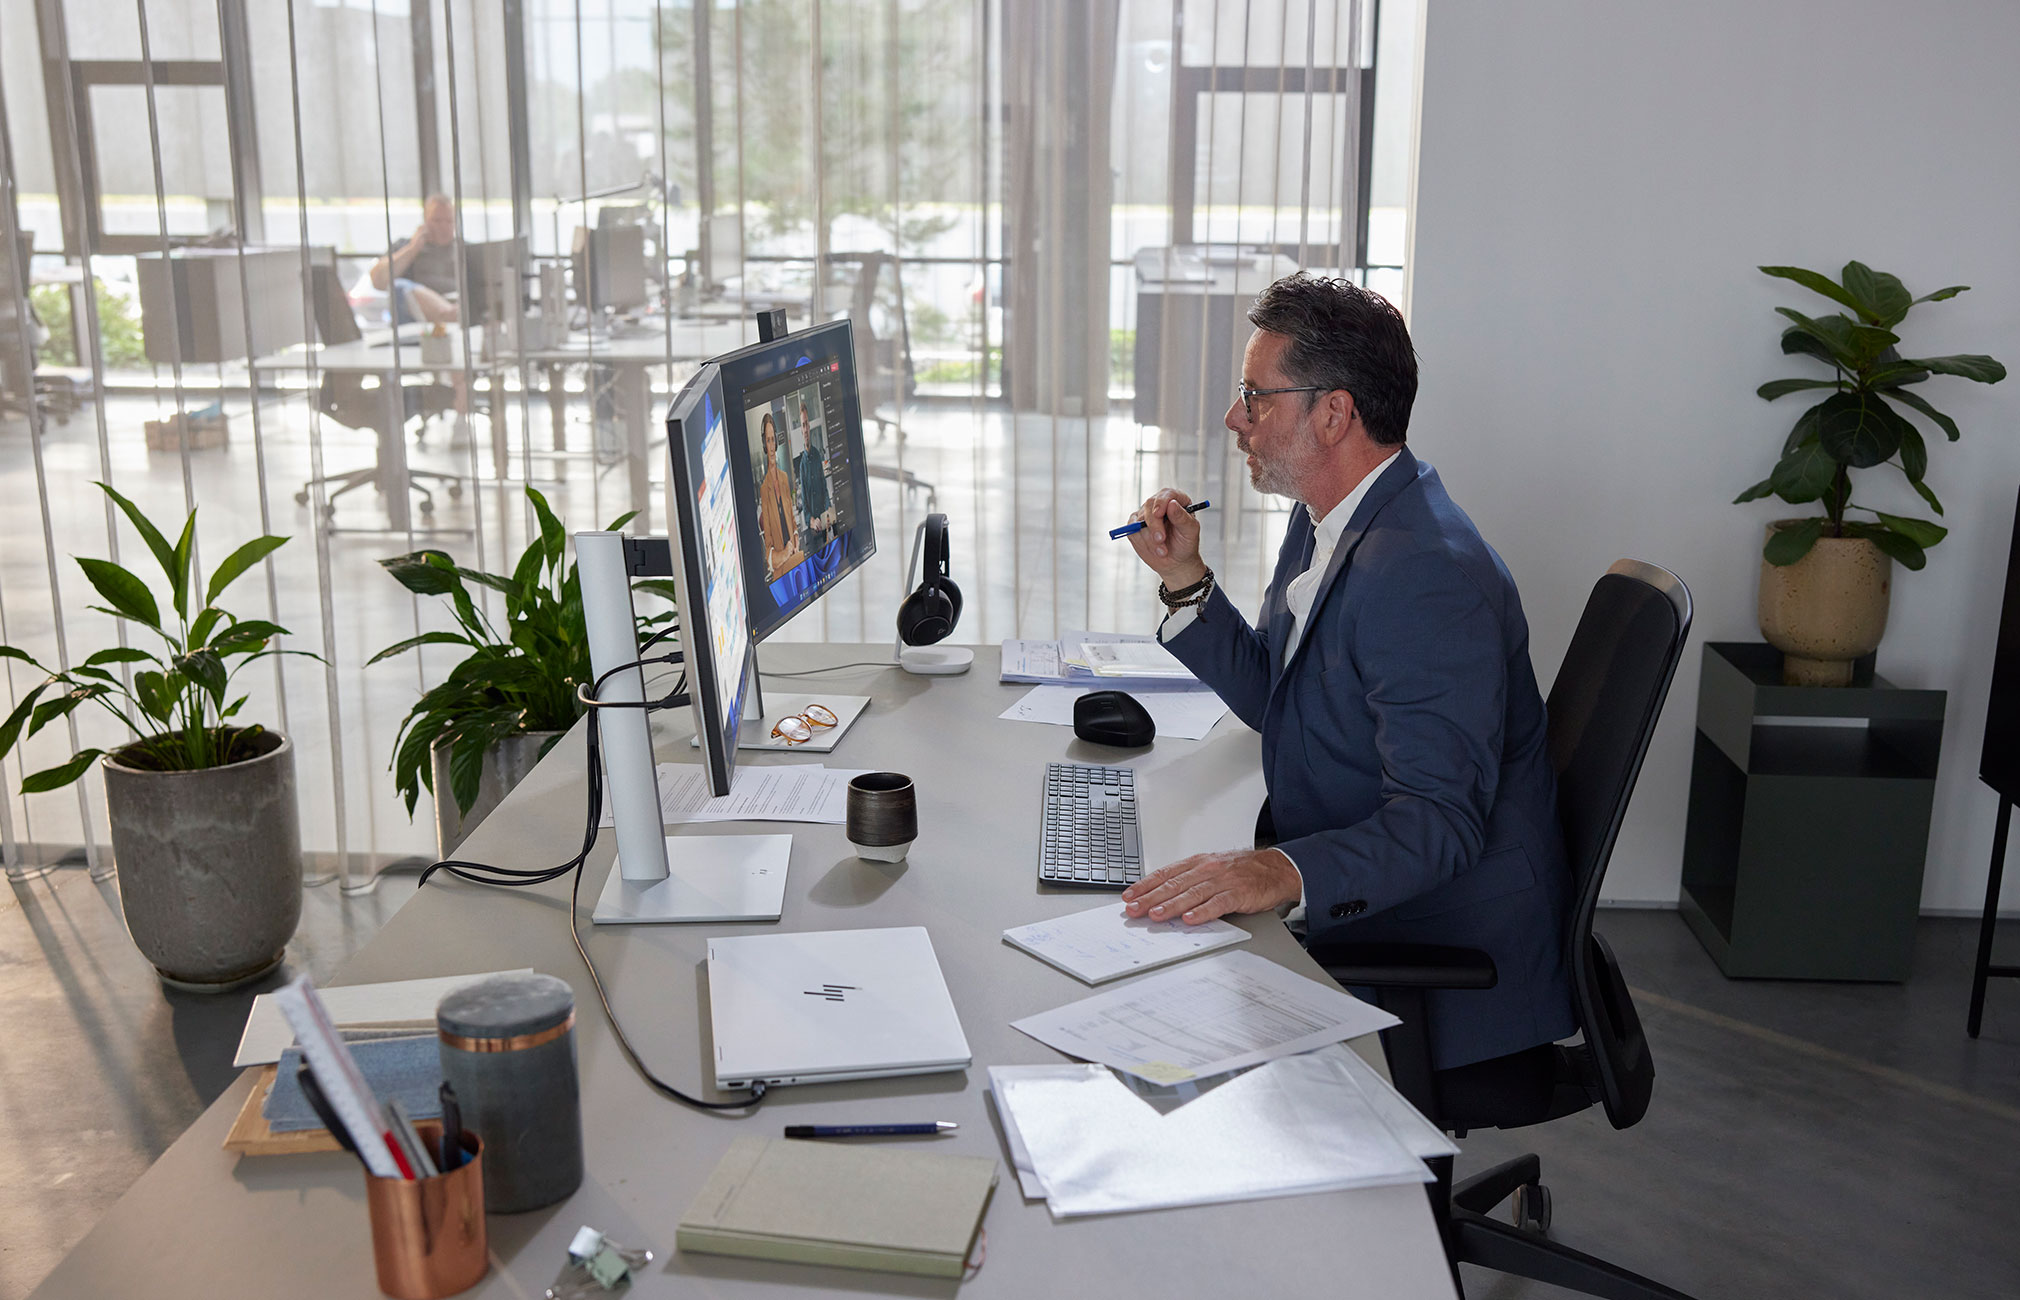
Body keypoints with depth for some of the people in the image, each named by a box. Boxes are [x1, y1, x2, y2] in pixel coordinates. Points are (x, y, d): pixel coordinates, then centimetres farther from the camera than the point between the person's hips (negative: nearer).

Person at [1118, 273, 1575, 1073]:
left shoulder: (1430, 574, -26)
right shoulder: (1324, 519, 7)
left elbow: (1439, 820, -30)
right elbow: (1269, 697, 15)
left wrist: (1289, 873, -44)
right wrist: (1185, 578, 3)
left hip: (1440, 957, -9)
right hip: (1345, 908, 9)